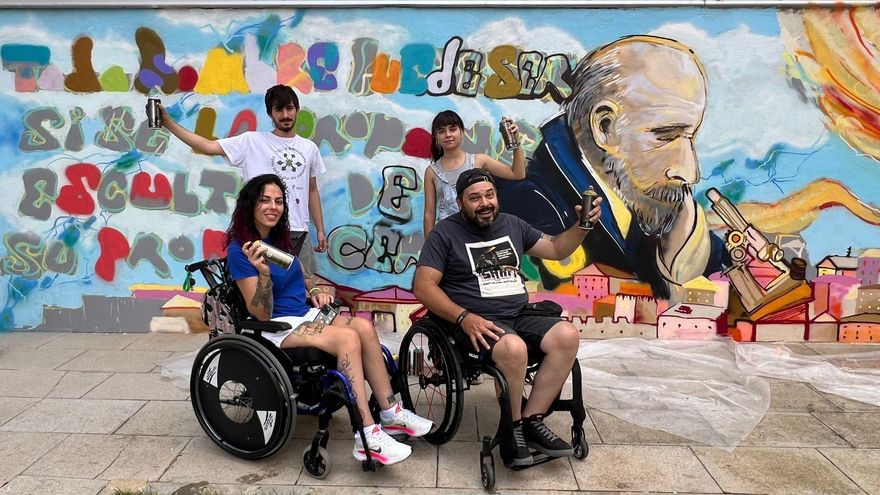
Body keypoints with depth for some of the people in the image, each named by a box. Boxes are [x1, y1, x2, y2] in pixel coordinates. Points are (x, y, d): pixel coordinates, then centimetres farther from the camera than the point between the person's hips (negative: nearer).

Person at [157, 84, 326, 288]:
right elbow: (208, 146, -6)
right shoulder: (252, 141, 1)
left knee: (307, 286, 5)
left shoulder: (310, 148, 12)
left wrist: (320, 229, 13)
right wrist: (167, 121, -12)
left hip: (299, 232, 3)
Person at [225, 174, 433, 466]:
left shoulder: (279, 237, 9)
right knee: (348, 338, -29)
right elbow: (261, 315, -19)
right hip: (274, 326, -7)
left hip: (304, 314, 7)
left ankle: (391, 413, -12)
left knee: (364, 326, -19)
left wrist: (314, 293, 5)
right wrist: (263, 273, -34)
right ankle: (367, 439, -28)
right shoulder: (240, 250, -13)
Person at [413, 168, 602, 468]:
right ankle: (512, 429, -11)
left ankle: (531, 421, -11)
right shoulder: (445, 233, -1)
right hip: (474, 322, -6)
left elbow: (556, 250, 22)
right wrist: (464, 317, -23)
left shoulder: (512, 224, 15)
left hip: (519, 317, 6)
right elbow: (423, 286, -10)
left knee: (567, 336, -20)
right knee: (514, 348, -36)